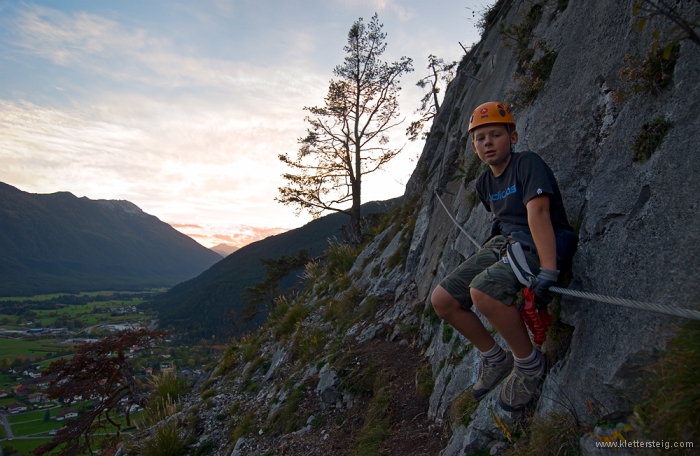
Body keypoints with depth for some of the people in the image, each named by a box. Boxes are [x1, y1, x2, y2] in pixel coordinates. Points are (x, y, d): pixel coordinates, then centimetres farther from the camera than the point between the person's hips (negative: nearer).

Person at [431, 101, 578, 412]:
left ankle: (530, 364, -10)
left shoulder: (528, 163, -11)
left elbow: (538, 213, -24)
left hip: (541, 246, -8)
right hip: (503, 243, 8)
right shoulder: (484, 182, 12)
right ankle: (495, 358, 15)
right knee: (441, 300, -5)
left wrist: (548, 272, -33)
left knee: (483, 290, -36)